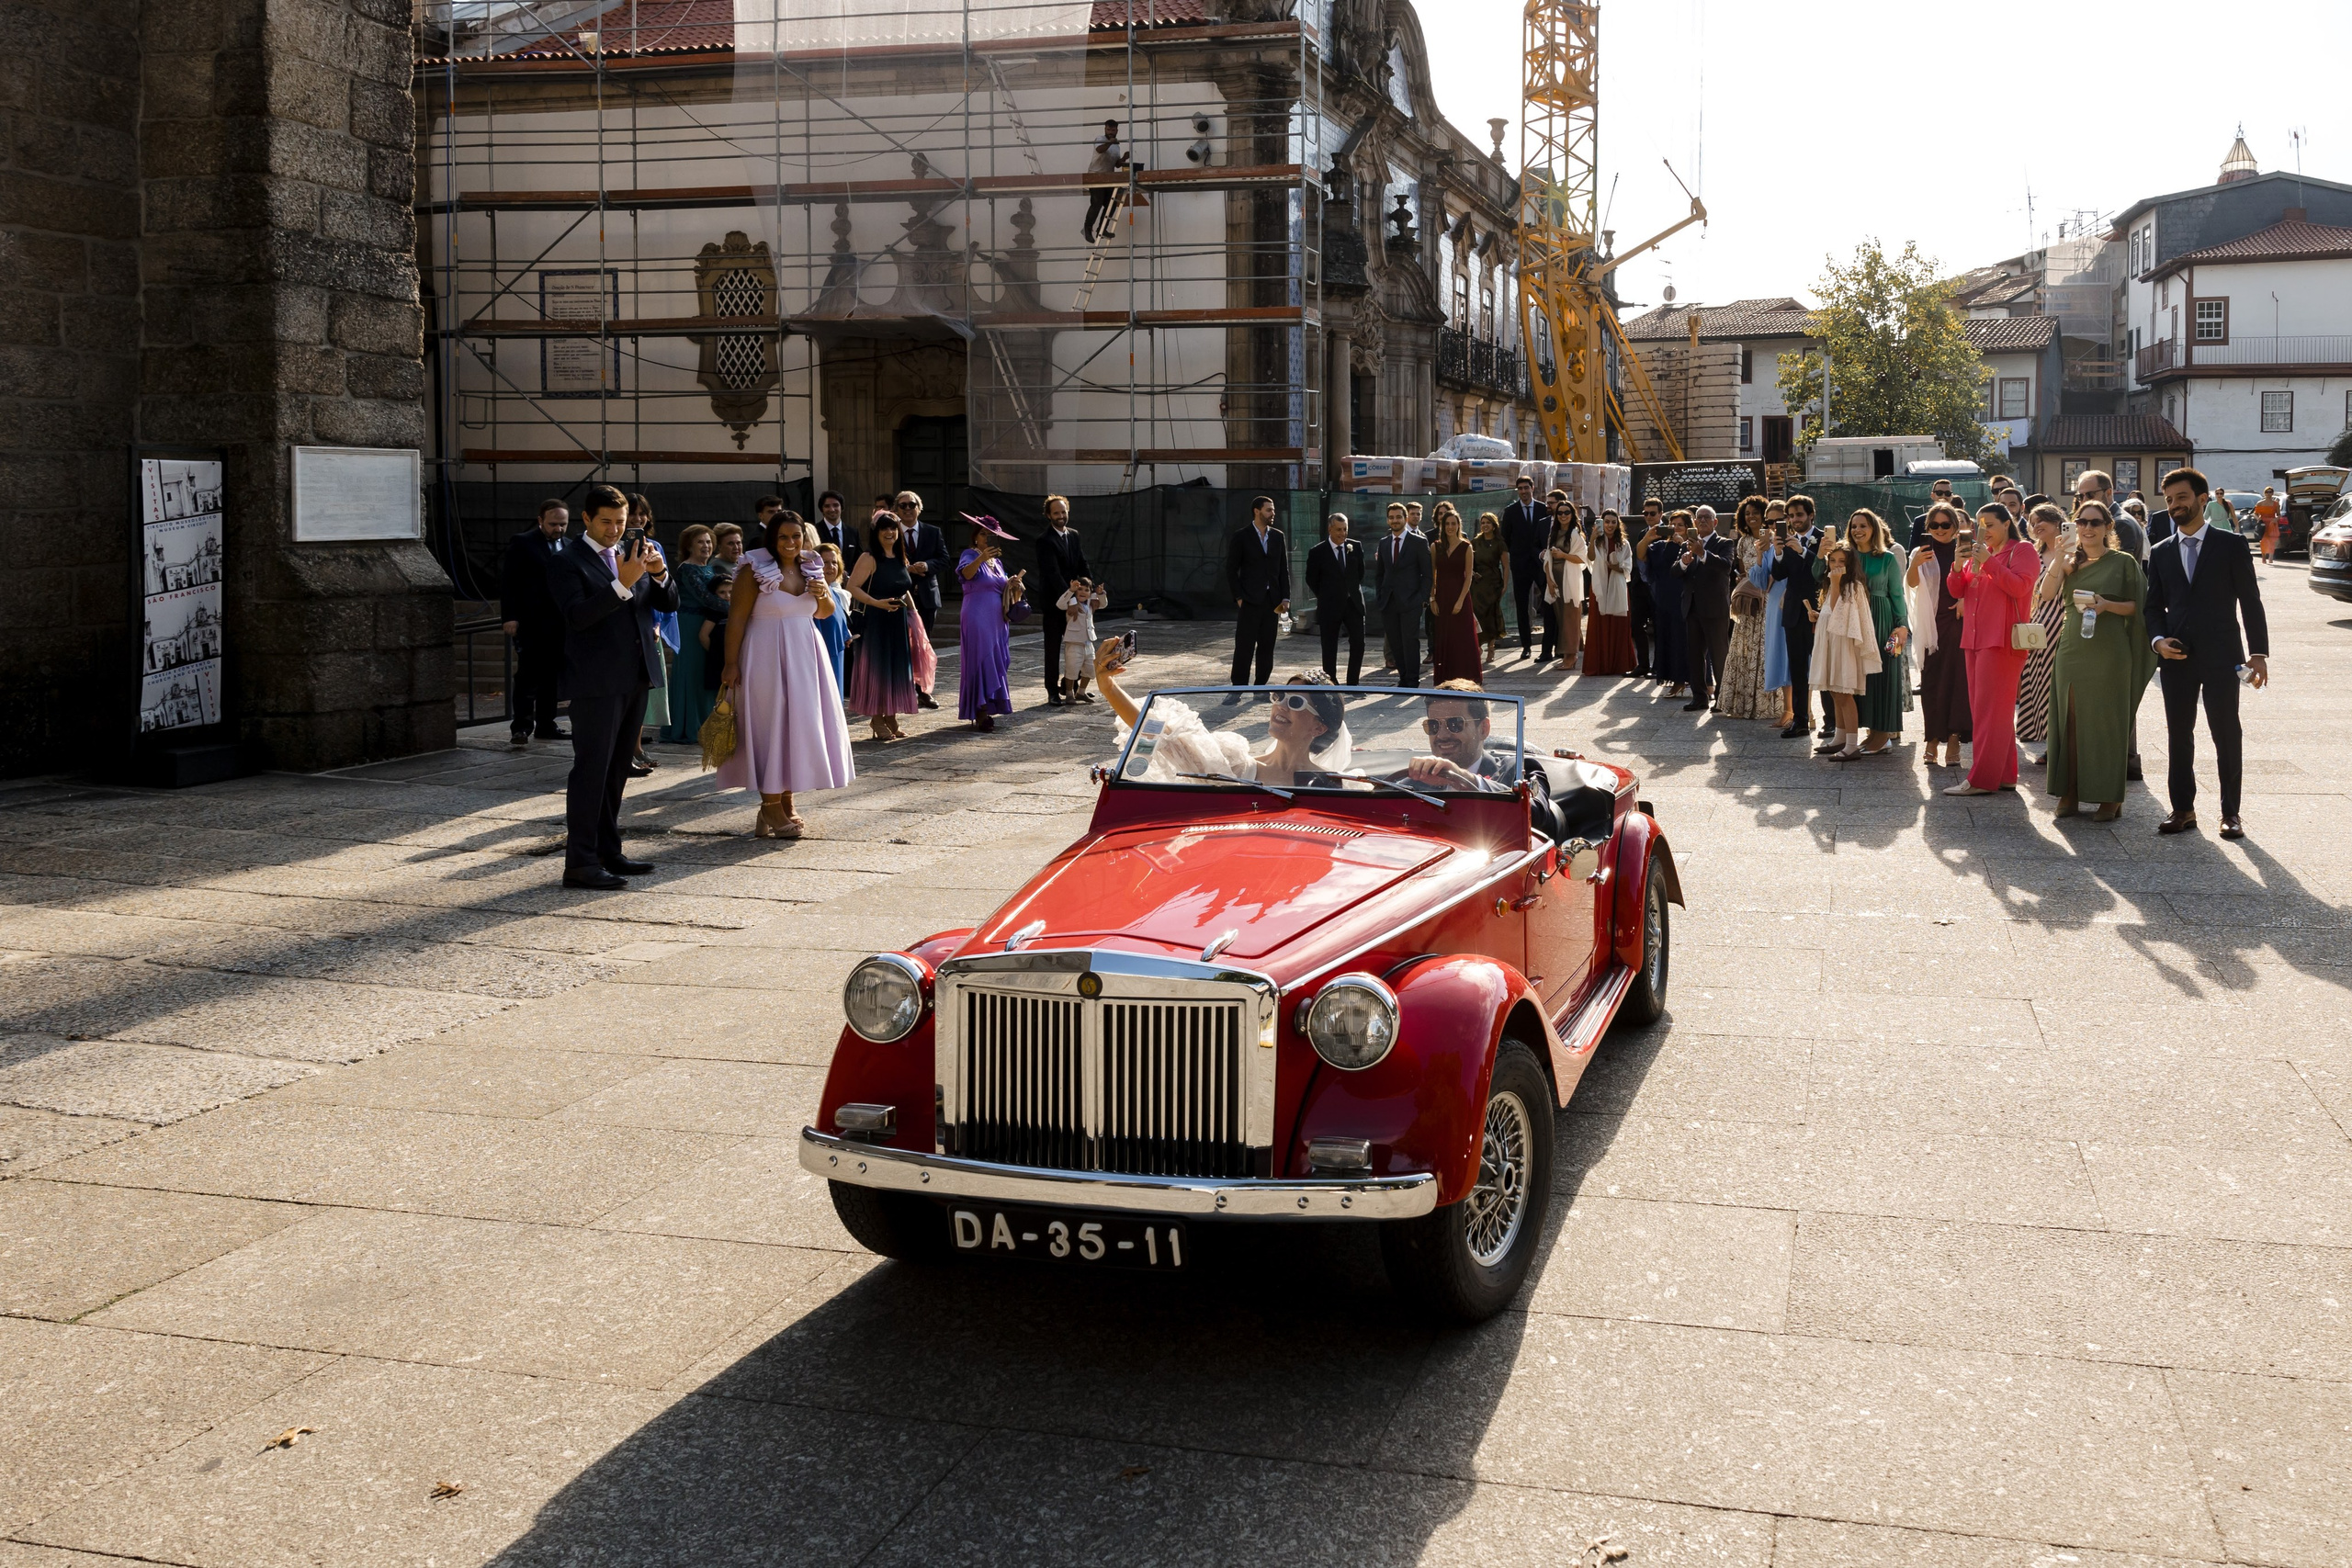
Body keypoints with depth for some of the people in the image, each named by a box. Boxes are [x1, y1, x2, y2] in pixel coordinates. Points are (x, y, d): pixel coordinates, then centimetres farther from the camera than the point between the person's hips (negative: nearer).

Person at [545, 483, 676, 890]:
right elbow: (577, 616, -20)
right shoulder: (567, 562, -6)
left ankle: (608, 852, 21)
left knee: (617, 769, 13)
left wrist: (659, 572, -9)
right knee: (591, 769, -7)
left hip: (635, 677, 7)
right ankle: (579, 863, -6)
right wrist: (622, 583, -27)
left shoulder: (632, 554, 13)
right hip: (597, 682, -7)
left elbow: (669, 603, 10)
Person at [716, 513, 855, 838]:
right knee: (769, 725, -4)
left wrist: (823, 594, -2)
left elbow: (825, 614, 20)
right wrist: (731, 663, -16)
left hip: (805, 655, 6)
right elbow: (737, 618, -11)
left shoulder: (812, 568, 8)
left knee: (800, 725, 8)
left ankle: (786, 803, 19)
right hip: (766, 656, -6)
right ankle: (770, 808, 3)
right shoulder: (756, 570, -9)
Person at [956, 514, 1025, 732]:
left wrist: (1013, 585, 2)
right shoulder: (970, 555, -5)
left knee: (996, 663, 6)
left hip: (997, 620, 7)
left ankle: (987, 710, 12)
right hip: (977, 619, -7)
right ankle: (980, 712, -8)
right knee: (980, 662, -8)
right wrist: (980, 559, -46)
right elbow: (967, 573, -27)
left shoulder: (997, 561, 16)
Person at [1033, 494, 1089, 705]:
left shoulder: (1074, 536, 10)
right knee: (1053, 650, 1)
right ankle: (1053, 693, 6)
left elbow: (1082, 566, 9)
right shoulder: (1044, 541, -12)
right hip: (1053, 602, -6)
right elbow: (1053, 573, -20)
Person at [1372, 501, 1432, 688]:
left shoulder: (1419, 543, 0)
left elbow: (1427, 574, -1)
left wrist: (1423, 599, -9)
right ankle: (1403, 678, 13)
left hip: (1410, 602, -4)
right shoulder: (1383, 543, 14)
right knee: (1395, 643, 4)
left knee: (1410, 642, -6)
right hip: (1388, 602, 4)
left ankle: (1412, 681, 0)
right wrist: (1379, 597, 9)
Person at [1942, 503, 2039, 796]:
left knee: (1991, 708, -10)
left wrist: (1989, 562, -17)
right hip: (1975, 638, 8)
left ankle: (1981, 779, -12)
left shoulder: (2022, 550, 1)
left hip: (2002, 639, -8)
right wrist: (1959, 565, -3)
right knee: (1981, 708, 7)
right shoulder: (1980, 553, 21)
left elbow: (2020, 586, -15)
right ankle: (2005, 775, 12)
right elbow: (1956, 590, 15)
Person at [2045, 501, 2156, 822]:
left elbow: (2137, 606, 1)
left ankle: (2110, 798, 6)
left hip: (2108, 654, -4)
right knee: (2070, 722, 4)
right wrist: (2060, 558, -14)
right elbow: (2048, 592, -3)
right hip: (2071, 650, 4)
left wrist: (2107, 605, -16)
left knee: (2107, 722, 0)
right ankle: (2070, 792, 11)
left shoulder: (2123, 562, 2)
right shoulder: (2071, 563, 12)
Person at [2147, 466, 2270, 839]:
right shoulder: (2161, 553, 10)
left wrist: (2258, 653, -5)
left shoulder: (2231, 545, 0)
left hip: (2221, 657, -3)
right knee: (2179, 735, 6)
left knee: (2227, 735, 1)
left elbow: (2251, 602, 0)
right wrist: (2158, 640, -7)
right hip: (2176, 657, 3)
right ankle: (2183, 810, 14)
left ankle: (2230, 813, 8)